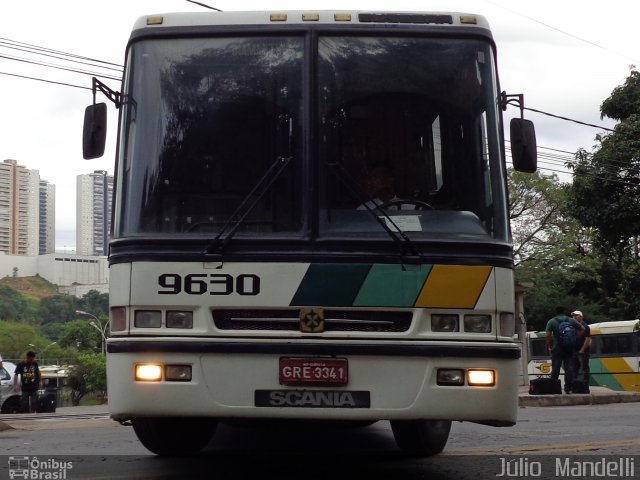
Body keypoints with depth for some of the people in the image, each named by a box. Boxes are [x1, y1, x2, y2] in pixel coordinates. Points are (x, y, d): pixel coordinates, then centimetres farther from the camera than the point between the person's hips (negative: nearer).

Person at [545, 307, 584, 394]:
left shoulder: (551, 322, 0)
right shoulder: (571, 321, 9)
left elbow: (548, 335, -9)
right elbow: (582, 329, 9)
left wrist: (549, 346, -1)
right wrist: (576, 337, 10)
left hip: (557, 348, -2)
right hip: (570, 348, 2)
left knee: (555, 368, 2)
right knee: (569, 368, 3)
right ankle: (568, 388, 0)